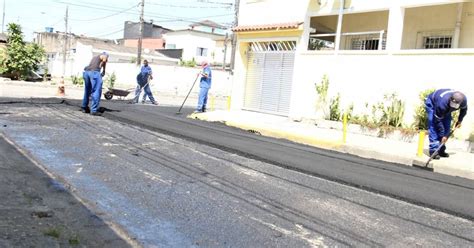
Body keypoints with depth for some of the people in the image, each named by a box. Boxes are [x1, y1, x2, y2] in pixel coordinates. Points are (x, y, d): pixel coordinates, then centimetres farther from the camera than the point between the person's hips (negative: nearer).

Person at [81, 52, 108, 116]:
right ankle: (94, 110, -7)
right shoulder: (104, 55, 17)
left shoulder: (94, 57, 36)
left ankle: (84, 107, 29)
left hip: (86, 72, 7)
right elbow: (104, 59, -7)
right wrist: (104, 70, 4)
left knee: (87, 90, 20)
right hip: (94, 72, -7)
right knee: (96, 91, -4)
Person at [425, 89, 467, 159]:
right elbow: (438, 120, -33)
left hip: (446, 109, 6)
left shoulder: (464, 100, -29)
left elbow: (464, 109, -1)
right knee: (434, 127, -19)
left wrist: (460, 120, -3)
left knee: (447, 128, -1)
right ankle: (434, 151, -19)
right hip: (432, 104, -6)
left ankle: (441, 150, 7)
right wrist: (443, 135, -28)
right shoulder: (442, 103, -45)